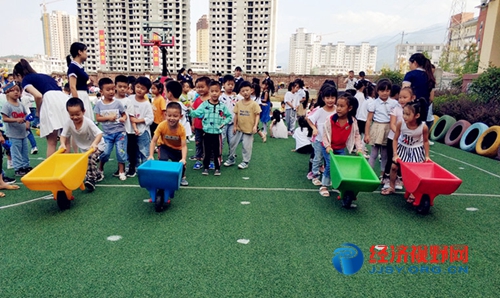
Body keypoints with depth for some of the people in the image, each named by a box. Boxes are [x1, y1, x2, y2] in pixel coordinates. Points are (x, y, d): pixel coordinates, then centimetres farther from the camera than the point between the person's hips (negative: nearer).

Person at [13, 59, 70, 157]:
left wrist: (39, 112, 9)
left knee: (51, 142, 1)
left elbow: (38, 96, -7)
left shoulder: (25, 80, 14)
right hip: (64, 98, 6)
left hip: (50, 100, -6)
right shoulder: (43, 75, 33)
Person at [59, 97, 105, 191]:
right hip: (84, 148, 6)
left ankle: (91, 178, -20)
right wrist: (63, 144, -27)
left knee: (91, 158, -28)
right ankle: (98, 175, 37)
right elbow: (64, 135, -8)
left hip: (96, 146, -6)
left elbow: (99, 133, -34)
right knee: (86, 162, 13)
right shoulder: (69, 123, -16)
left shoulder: (88, 122, -29)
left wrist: (94, 144, -50)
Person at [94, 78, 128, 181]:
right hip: (107, 133, 0)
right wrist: (108, 118, -16)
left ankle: (121, 171, 16)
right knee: (105, 152, 1)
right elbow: (97, 118, -1)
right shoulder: (99, 104, 0)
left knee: (121, 152, 2)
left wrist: (123, 119, -19)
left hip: (120, 132, 0)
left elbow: (124, 114, 4)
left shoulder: (117, 103, -2)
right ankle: (100, 168, 27)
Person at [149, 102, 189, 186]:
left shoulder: (181, 129, -31)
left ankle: (182, 177, 30)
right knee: (163, 162, -23)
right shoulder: (162, 125, -30)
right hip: (165, 146, -1)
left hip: (177, 149, 1)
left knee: (181, 164, -3)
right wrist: (151, 155, -35)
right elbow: (153, 141, -26)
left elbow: (184, 146, -31)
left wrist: (183, 159, -46)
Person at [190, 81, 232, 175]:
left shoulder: (222, 106, -1)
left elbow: (229, 116, 9)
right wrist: (190, 110, -30)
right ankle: (205, 167, 26)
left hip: (217, 133, 0)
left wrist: (224, 123, -4)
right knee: (206, 151, 12)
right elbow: (196, 114, -13)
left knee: (217, 152, 9)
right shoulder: (204, 104, -4)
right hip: (207, 133, 0)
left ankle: (217, 168, 23)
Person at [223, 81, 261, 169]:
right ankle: (231, 159, 30)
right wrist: (235, 126, 4)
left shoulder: (254, 104, -10)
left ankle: (245, 161, 19)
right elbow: (236, 115, 6)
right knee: (233, 143, 12)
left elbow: (257, 115, -9)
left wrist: (255, 126, -18)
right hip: (239, 129, 4)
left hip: (249, 129, -4)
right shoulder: (238, 103, 1)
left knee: (247, 146, 3)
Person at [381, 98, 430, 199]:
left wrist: (427, 156, -3)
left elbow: (426, 141, -7)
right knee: (394, 166, 2)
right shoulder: (400, 124, -24)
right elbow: (395, 139, -11)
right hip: (402, 148, 2)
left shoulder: (423, 127, -26)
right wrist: (395, 154, -15)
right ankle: (391, 187, 22)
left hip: (416, 150, -2)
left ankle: (413, 192, 13)